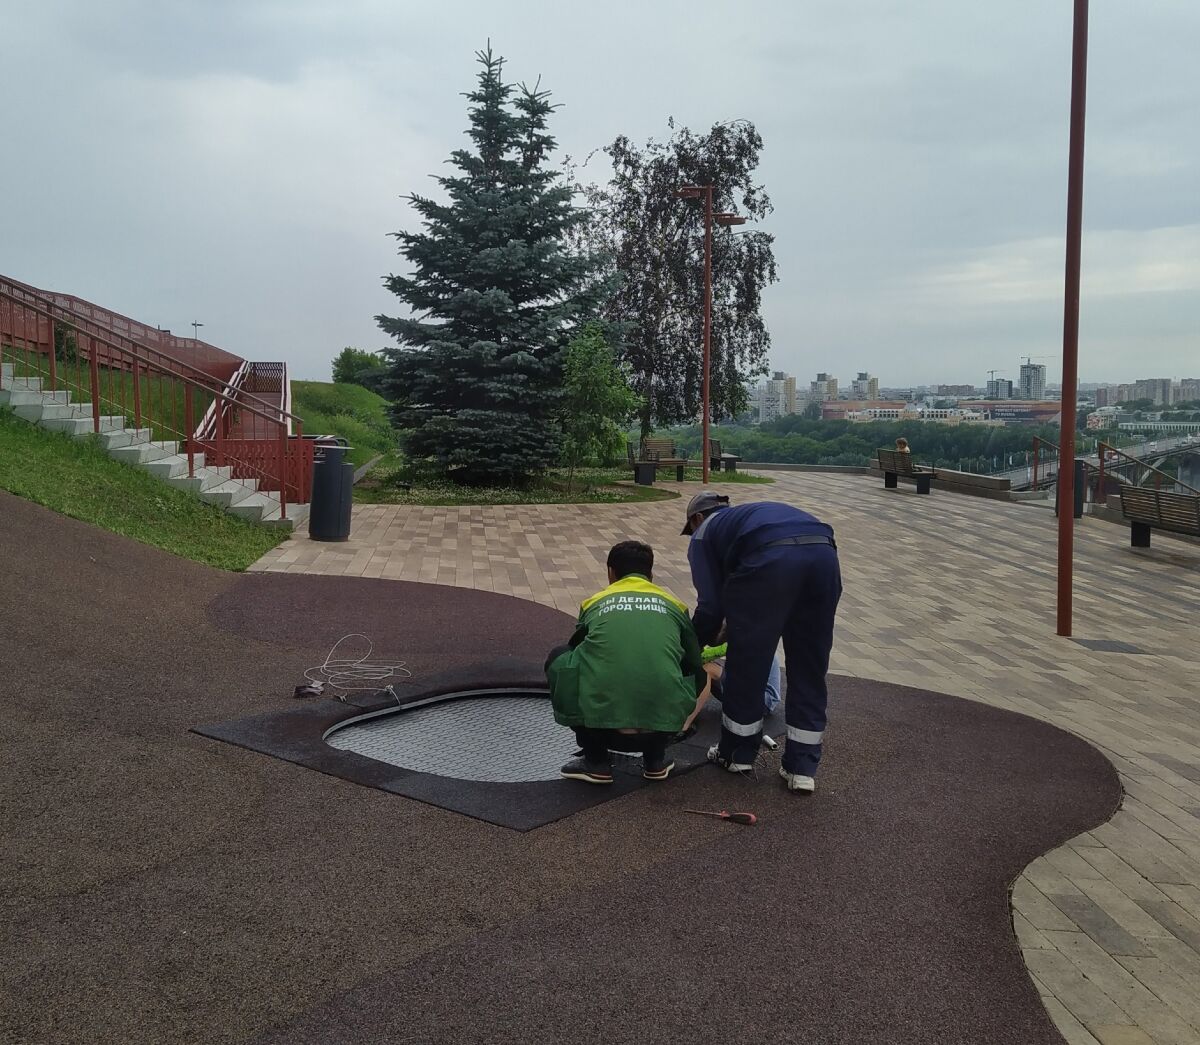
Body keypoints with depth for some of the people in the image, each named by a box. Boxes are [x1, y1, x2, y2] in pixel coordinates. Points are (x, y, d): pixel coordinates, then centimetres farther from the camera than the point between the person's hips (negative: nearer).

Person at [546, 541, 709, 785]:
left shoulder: (594, 603, 22)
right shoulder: (673, 605, 22)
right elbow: (694, 666, 33)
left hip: (599, 722, -1)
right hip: (664, 724, 1)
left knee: (559, 657, 28)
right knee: (699, 675, 32)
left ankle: (596, 762, 21)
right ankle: (655, 760, 24)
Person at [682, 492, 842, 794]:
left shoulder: (705, 532, 26)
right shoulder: (752, 514, 43)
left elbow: (710, 605, 17)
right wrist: (736, 626, 55)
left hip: (771, 559, -5)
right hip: (824, 554, 6)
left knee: (747, 665, 14)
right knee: (809, 672, 16)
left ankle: (737, 755, 29)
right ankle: (802, 769, 21)